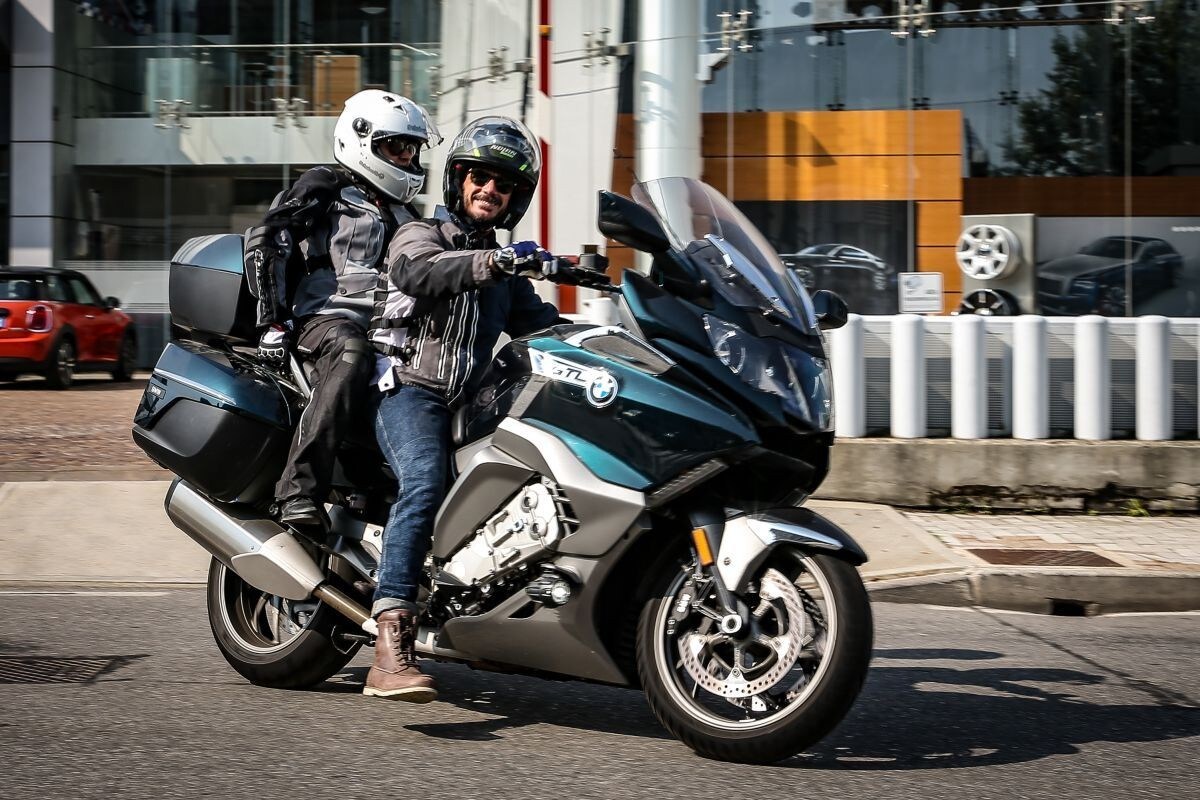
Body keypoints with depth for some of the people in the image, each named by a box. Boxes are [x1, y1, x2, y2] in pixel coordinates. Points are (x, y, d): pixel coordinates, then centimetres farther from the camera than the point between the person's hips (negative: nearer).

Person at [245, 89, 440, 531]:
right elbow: (263, 241, -2)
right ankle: (299, 491, -47)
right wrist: (273, 320, -11)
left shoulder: (404, 215, 29)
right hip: (327, 316, -7)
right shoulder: (324, 188, 6)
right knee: (351, 359, -40)